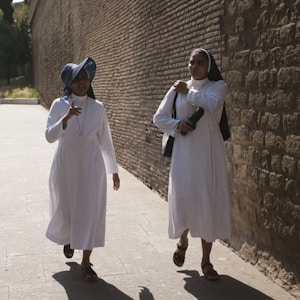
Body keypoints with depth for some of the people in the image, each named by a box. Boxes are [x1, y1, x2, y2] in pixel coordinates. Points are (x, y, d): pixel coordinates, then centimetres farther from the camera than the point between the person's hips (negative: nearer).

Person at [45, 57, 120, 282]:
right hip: (66, 166, 0)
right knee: (66, 208, 12)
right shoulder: (59, 105, -4)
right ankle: (67, 239, 45)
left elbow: (106, 140, 5)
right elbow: (50, 136, -14)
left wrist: (114, 170, 7)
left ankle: (86, 262, 6)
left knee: (91, 211, -3)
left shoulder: (98, 107, 0)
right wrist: (66, 118, -30)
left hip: (91, 166, 0)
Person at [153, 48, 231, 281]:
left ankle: (206, 260, 11)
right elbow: (159, 118, 10)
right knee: (183, 199, 0)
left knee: (209, 202, 0)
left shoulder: (217, 86, 2)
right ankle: (183, 243, 31)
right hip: (184, 153, 1)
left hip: (209, 153, -1)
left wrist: (189, 92, -7)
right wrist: (177, 124, -8)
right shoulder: (177, 89, 8)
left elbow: (212, 104, -21)